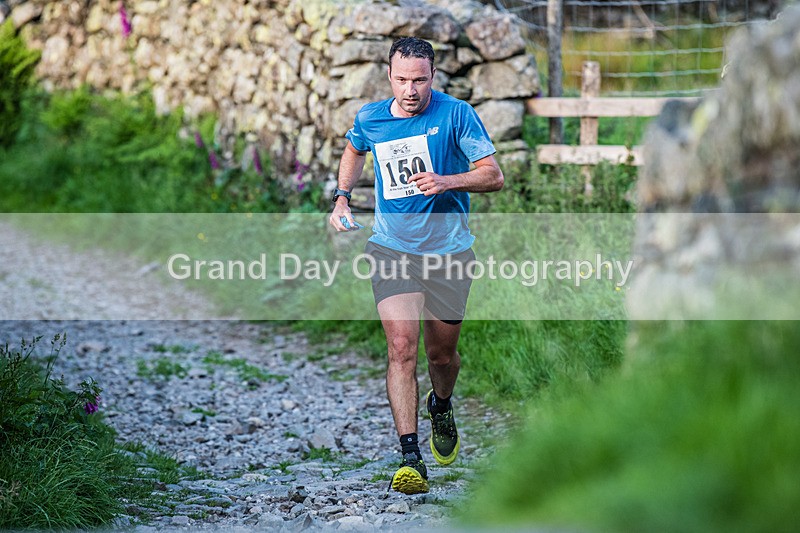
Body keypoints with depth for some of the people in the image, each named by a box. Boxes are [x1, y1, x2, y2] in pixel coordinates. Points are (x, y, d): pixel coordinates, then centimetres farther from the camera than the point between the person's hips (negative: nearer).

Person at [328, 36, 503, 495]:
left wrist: (447, 182, -25)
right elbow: (354, 151, 25)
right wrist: (342, 196, 12)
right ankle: (411, 458, -19)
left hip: (449, 250, 0)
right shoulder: (369, 119, 0)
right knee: (401, 346, -17)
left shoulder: (456, 114, -9)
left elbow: (494, 176, -9)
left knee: (442, 353, 11)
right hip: (392, 246, 1)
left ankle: (442, 406, 48)